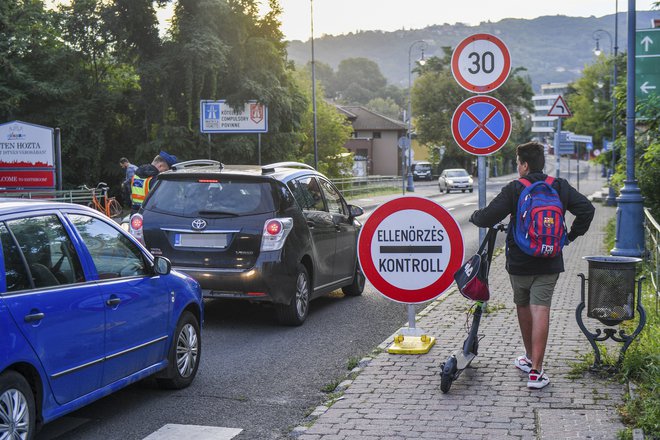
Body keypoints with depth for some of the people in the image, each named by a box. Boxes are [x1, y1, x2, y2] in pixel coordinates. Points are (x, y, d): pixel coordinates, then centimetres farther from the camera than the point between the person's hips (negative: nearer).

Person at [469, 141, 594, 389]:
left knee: (523, 307, 18)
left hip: (519, 263, -1)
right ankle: (535, 371, -11)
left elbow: (488, 217, -13)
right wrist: (571, 236, 10)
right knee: (541, 311, -4)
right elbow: (586, 209, -1)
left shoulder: (514, 190, -8)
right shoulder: (560, 187, 2)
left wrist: (474, 216, 9)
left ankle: (530, 358, 34)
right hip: (549, 263, 1)